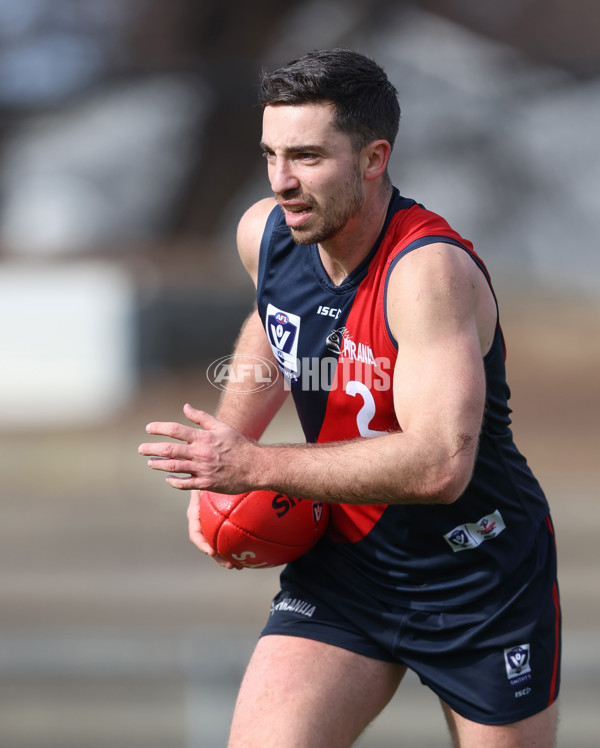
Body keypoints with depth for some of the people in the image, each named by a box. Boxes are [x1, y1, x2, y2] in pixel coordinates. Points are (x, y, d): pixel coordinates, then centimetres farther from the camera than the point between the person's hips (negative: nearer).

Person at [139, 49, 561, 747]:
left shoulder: (430, 270, -28)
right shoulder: (264, 234, -5)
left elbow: (439, 465, -37)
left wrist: (254, 466, -31)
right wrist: (217, 453, 7)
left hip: (482, 577, -5)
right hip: (344, 562, 5)